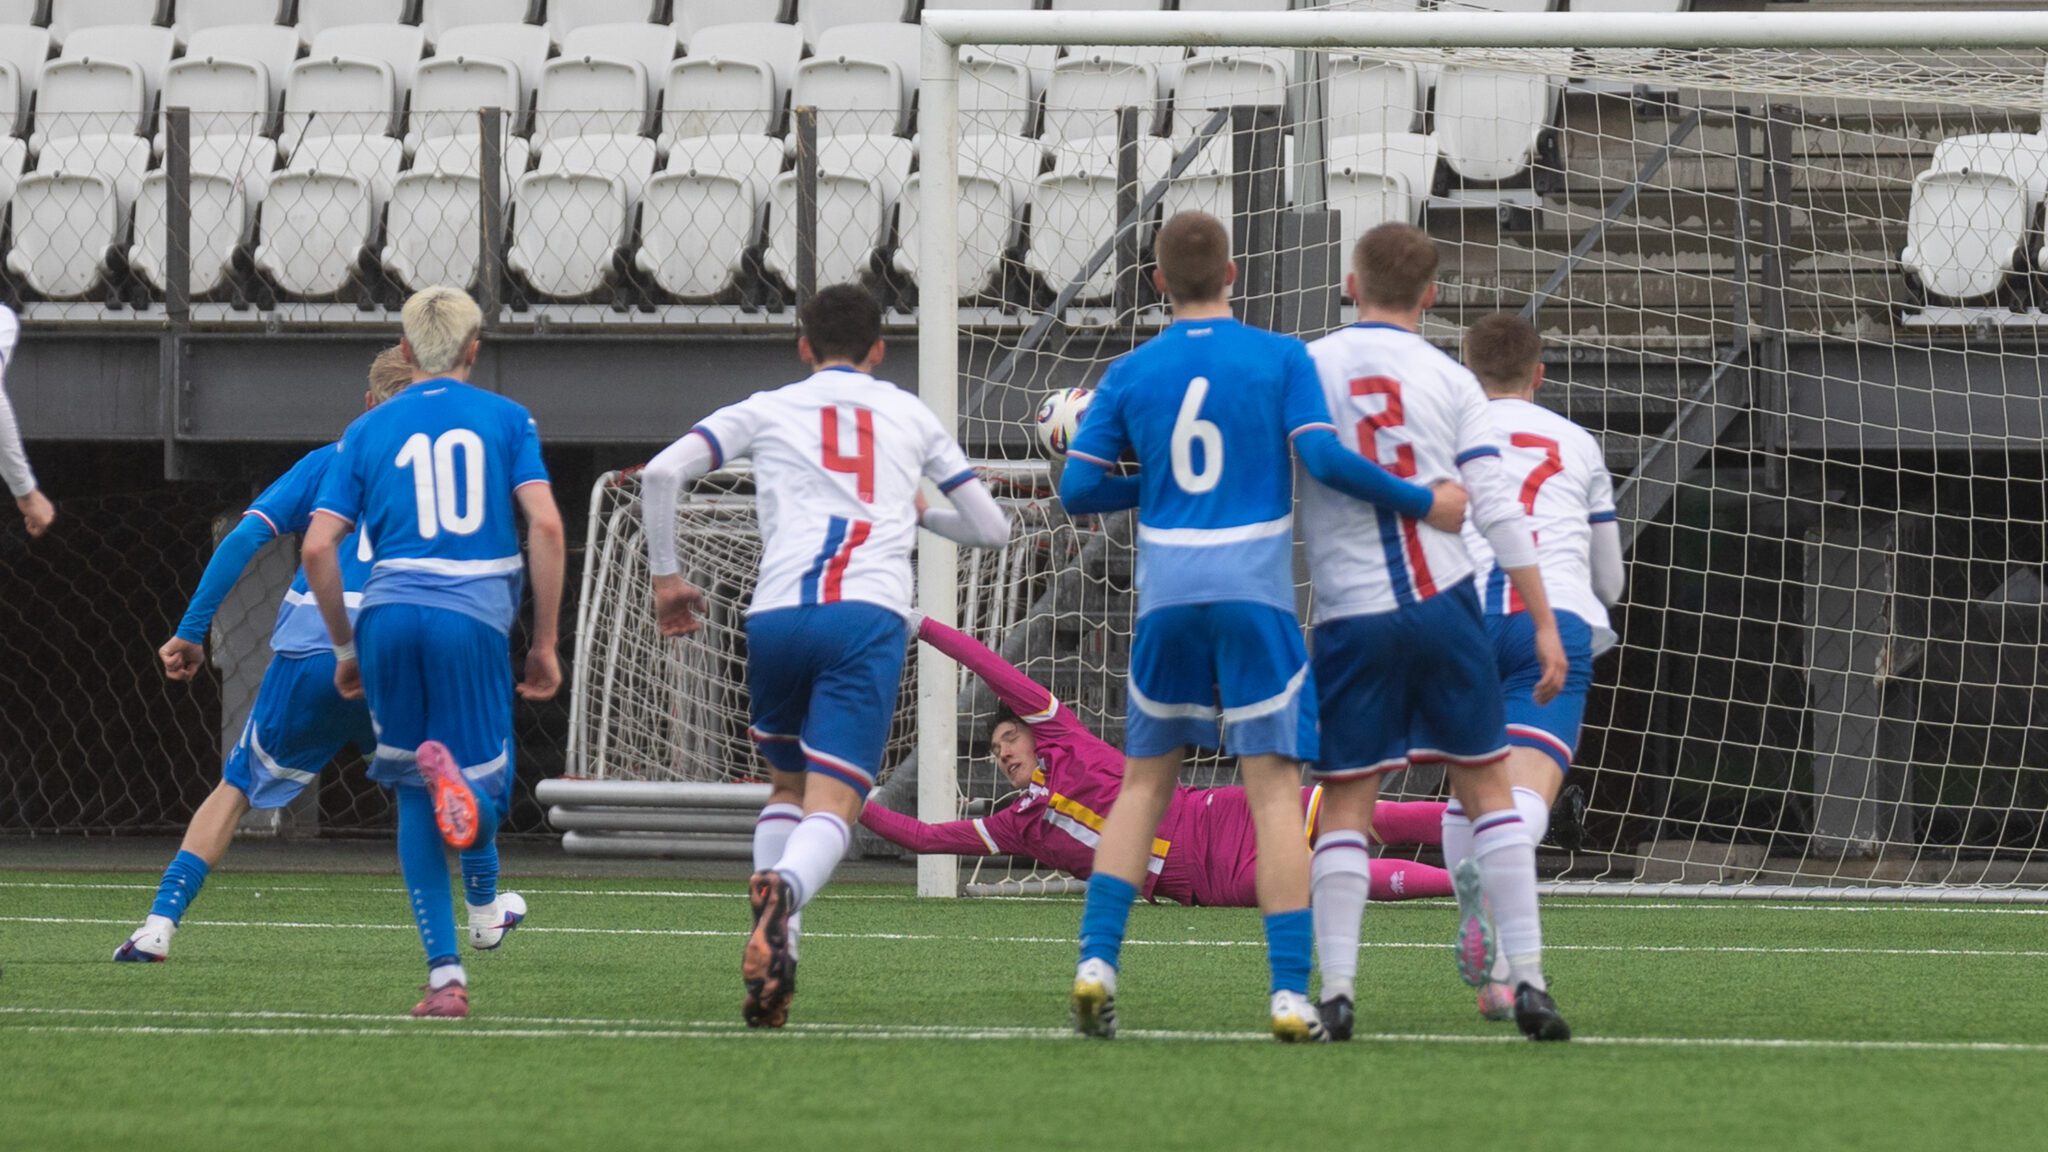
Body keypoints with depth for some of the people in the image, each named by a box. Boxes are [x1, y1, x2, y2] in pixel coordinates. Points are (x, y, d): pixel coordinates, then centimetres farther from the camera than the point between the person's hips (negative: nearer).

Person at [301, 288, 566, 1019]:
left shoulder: (369, 430, 14)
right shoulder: (506, 420, 10)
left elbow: (317, 548, 7)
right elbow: (546, 526, -2)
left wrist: (345, 647, 18)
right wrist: (545, 643, 4)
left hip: (390, 615, 2)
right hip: (474, 617, -2)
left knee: (414, 798, 13)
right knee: (485, 778, 8)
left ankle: (445, 977, 4)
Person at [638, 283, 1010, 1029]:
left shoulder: (767, 410, 19)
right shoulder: (911, 417, 23)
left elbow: (661, 474, 6)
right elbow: (990, 528, 28)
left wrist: (666, 575, 17)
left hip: (778, 615, 1)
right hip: (871, 614, -1)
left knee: (787, 784, 24)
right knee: (832, 806, -11)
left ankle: (775, 945, 5)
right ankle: (785, 889, -45)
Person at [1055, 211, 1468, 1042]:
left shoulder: (1130, 375, 6)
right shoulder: (1281, 360, -1)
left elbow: (1077, 489, 4)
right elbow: (1324, 458, -12)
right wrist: (1423, 503, -3)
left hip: (1167, 599, 2)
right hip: (1256, 596, -2)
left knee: (1144, 784, 14)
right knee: (1274, 787, -2)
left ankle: (1097, 962, 1)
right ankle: (1290, 992, -9)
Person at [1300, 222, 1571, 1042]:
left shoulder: (1302, 370, 2)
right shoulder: (1449, 382, 2)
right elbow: (1497, 510, -1)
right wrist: (1544, 622, 1)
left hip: (1351, 618, 0)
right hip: (1445, 604, 0)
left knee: (1345, 806, 5)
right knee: (1487, 788, 8)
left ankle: (1337, 990, -4)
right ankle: (1527, 981, 4)